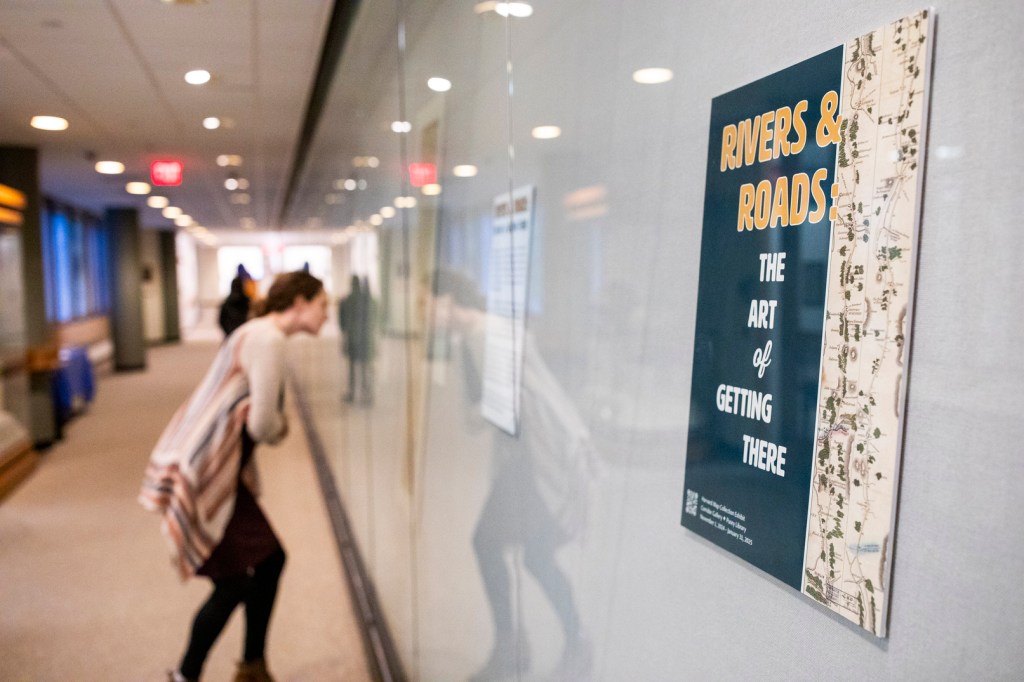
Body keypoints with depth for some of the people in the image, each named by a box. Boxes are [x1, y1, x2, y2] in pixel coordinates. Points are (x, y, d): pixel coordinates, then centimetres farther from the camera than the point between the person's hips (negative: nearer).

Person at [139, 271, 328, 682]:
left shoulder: (258, 334, 13)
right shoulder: (269, 340, -20)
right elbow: (263, 425, -22)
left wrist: (275, 425, -4)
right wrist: (281, 428, -1)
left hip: (216, 469, 10)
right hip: (200, 474, -10)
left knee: (270, 560, 13)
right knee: (236, 582, 0)